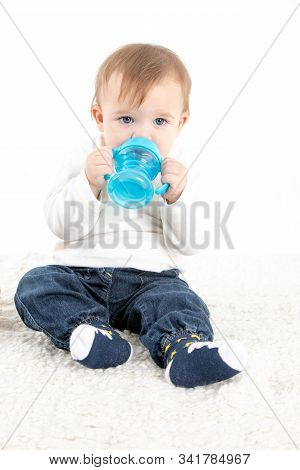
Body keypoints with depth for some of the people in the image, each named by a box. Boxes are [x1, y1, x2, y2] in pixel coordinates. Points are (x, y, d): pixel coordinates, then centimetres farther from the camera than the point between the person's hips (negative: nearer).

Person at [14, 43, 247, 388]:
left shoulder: (175, 172, 4)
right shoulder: (86, 162, 2)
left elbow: (189, 244, -2)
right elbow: (59, 224, -6)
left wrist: (177, 196, -18)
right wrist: (88, 184, -20)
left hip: (151, 279, -1)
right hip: (81, 276, 1)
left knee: (181, 300, -27)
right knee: (35, 285, -20)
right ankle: (85, 327, -32)